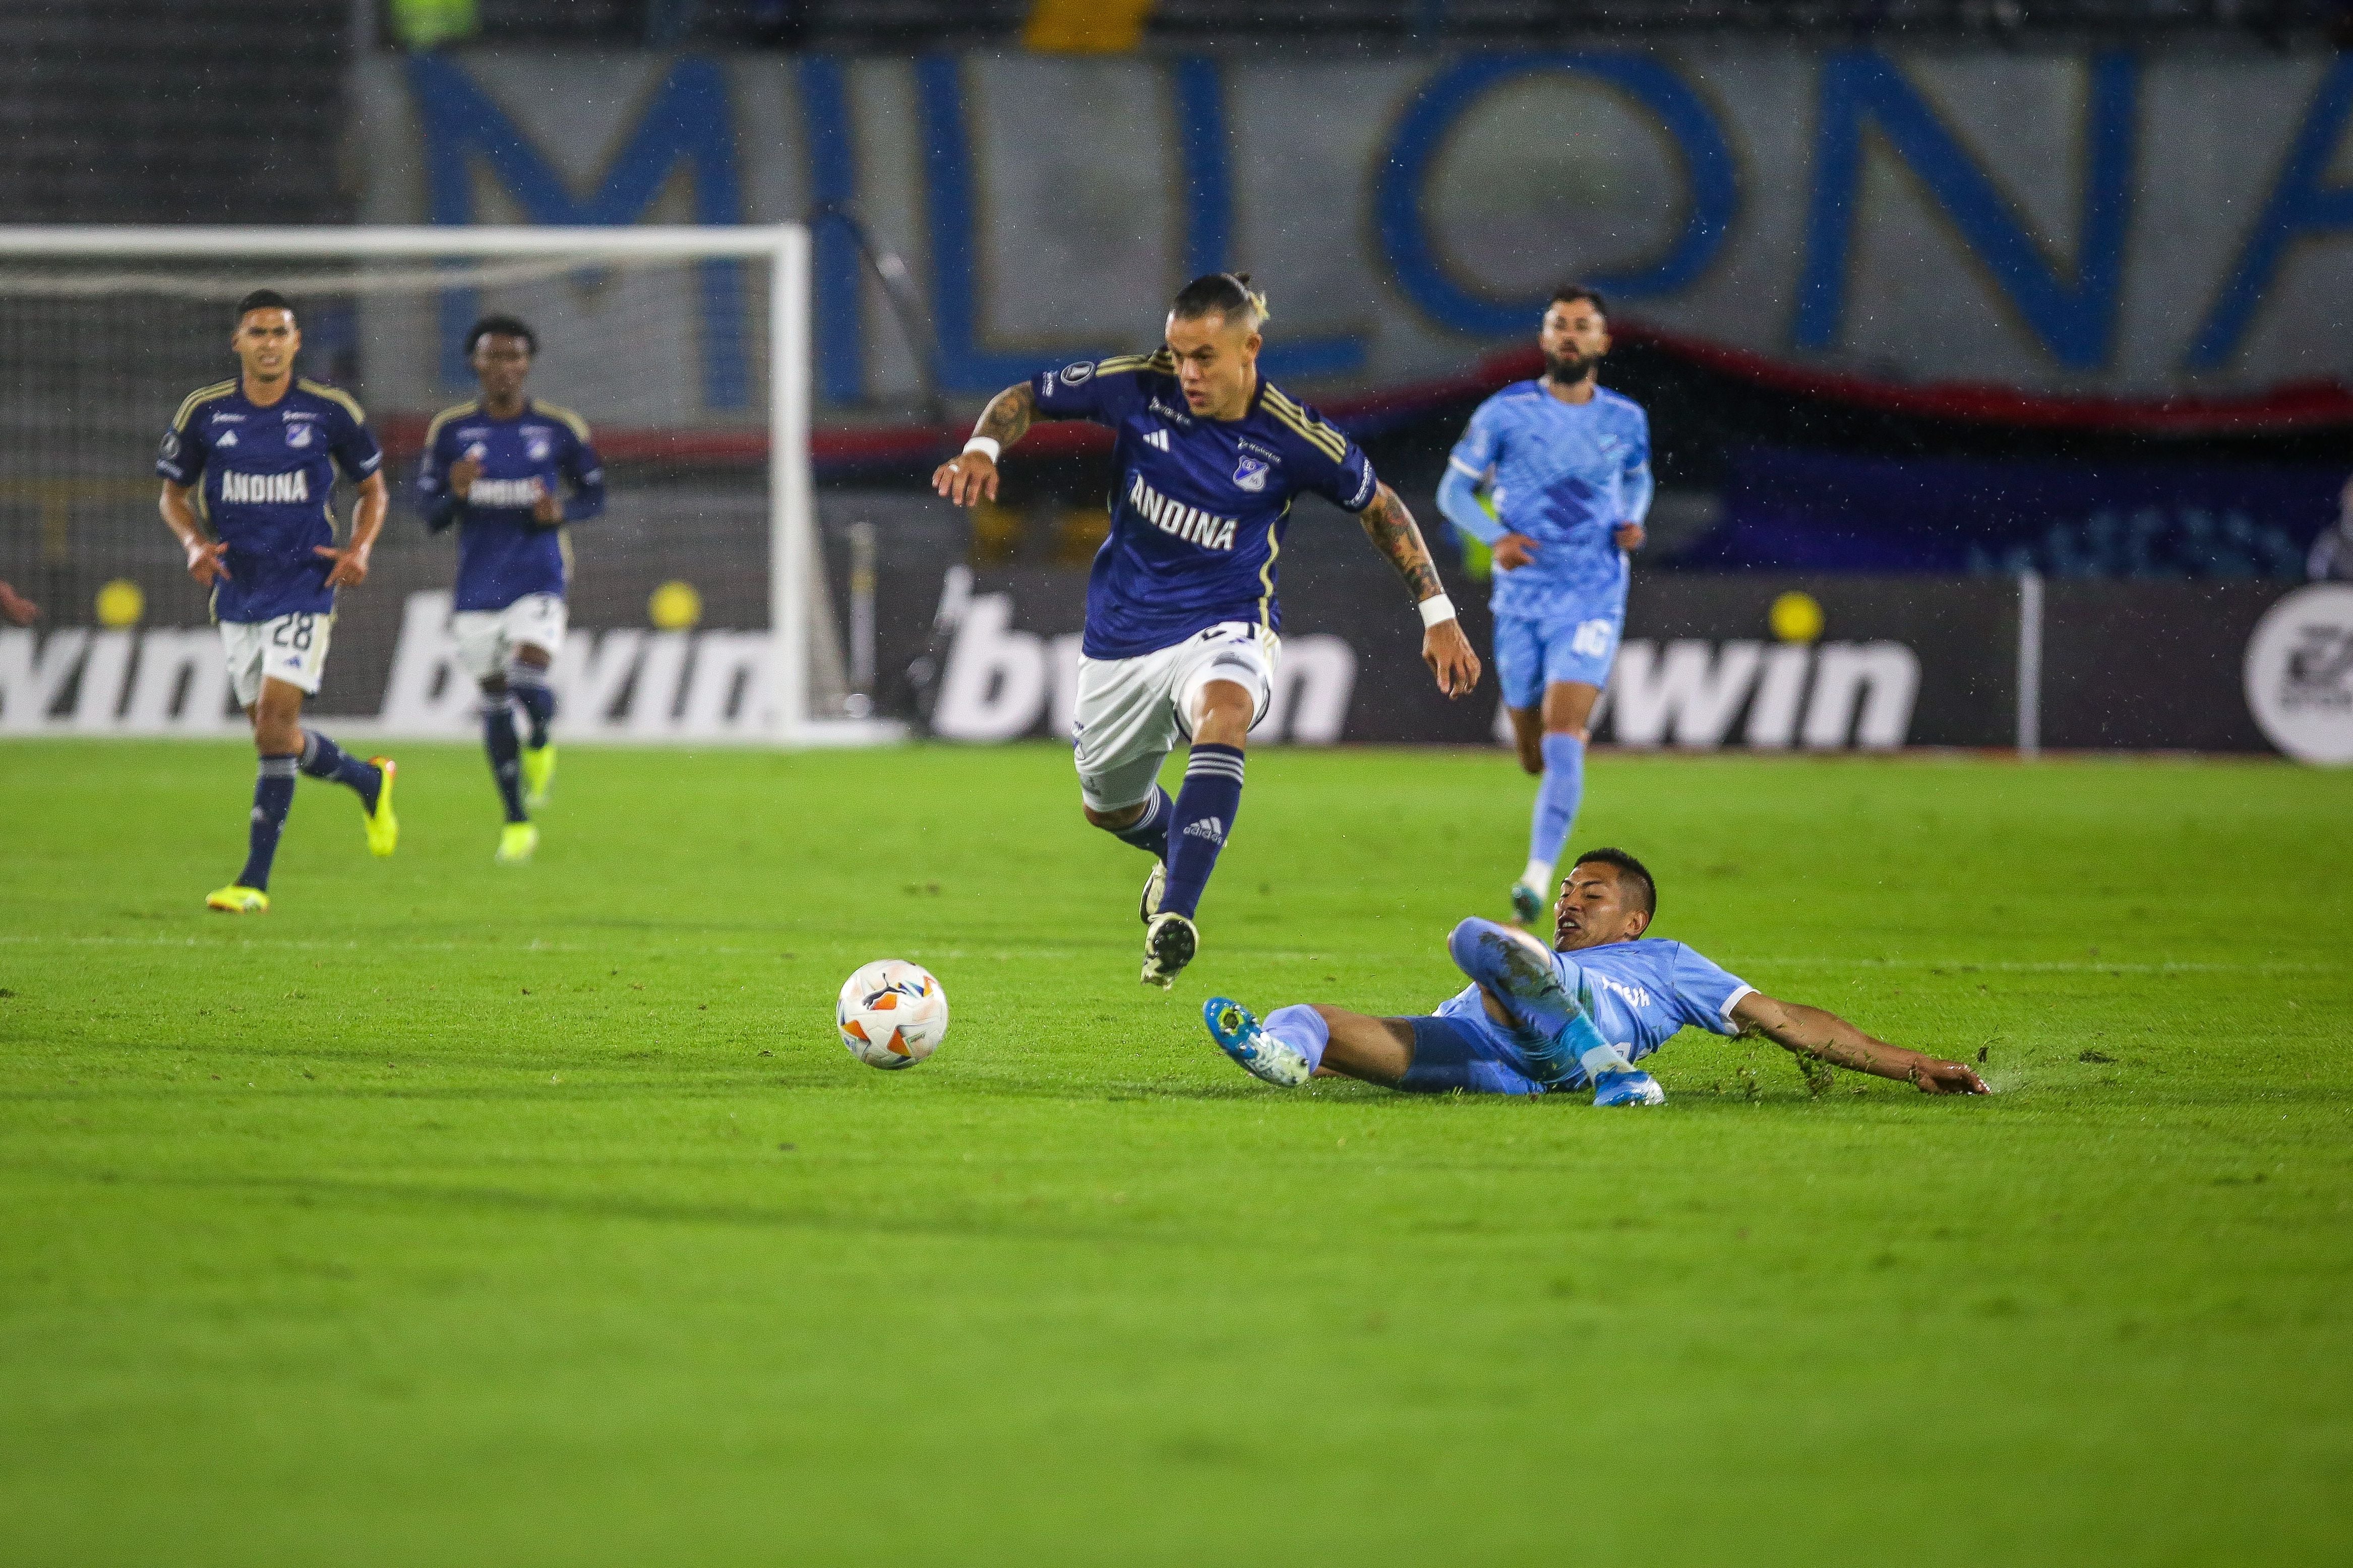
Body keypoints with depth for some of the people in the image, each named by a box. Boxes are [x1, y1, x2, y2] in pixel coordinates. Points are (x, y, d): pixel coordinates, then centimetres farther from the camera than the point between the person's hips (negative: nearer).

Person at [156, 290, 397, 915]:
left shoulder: (331, 411, -4)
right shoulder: (204, 411, -1)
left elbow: (372, 488, 10)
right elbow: (173, 492, 11)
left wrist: (360, 548, -7)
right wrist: (193, 542, -8)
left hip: (304, 587, -4)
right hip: (236, 591, 4)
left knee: (274, 723, -15)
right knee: (274, 737, 9)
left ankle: (255, 880, -13)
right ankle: (370, 781, 40)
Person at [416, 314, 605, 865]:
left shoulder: (560, 428, -2)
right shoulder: (450, 430, 1)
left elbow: (595, 494, 9)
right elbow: (430, 514, 4)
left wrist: (563, 511, -12)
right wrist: (455, 493, -19)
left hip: (539, 578, -2)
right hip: (477, 586, 2)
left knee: (529, 685, -22)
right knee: (494, 701, 8)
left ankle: (540, 741, 14)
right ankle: (518, 822, 21)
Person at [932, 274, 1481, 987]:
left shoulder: (1293, 436, -14)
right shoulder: (1139, 387, -12)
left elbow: (1379, 507, 3)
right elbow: (1025, 398, 1)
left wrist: (1439, 615, 3)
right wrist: (982, 451, -20)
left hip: (1224, 627, -4)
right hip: (1124, 630, 4)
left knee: (1222, 714, -39)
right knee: (1108, 807, 18)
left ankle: (1174, 917, -49)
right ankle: (1176, 846, 57)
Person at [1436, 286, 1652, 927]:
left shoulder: (1625, 420, 4)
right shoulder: (1505, 413, -2)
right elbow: (1454, 491, 2)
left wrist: (1634, 520, 1)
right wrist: (1495, 537, -16)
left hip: (1592, 602, -1)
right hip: (1522, 602, 1)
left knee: (1563, 743, -19)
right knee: (1535, 757, 9)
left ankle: (1538, 877, -20)